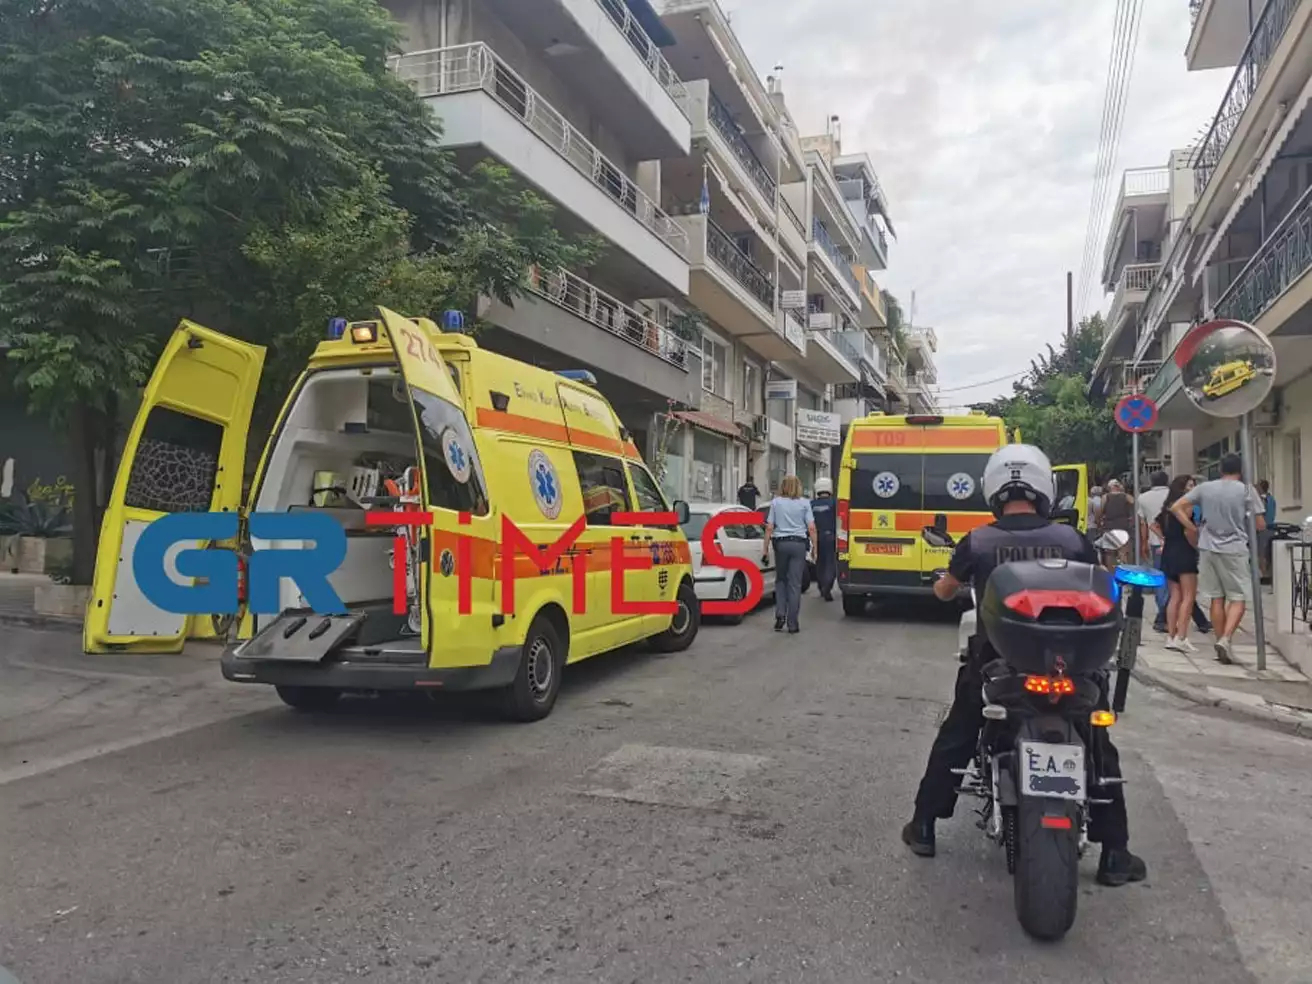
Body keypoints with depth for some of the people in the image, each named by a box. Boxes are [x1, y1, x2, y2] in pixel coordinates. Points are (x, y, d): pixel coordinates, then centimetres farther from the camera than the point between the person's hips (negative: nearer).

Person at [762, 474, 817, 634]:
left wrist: (766, 549, 4)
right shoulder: (804, 503, 2)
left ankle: (780, 615, 3)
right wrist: (814, 547, 5)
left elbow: (769, 528, 0)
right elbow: (811, 528, -4)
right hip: (798, 543, -1)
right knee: (795, 584, 2)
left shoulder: (775, 502, 3)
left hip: (780, 543, 1)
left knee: (780, 580, 17)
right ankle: (792, 623, 3)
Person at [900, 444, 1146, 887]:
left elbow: (943, 592, 10)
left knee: (954, 741, 18)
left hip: (992, 662, 0)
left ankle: (923, 827, 25)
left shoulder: (977, 541, -6)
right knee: (1099, 749, 18)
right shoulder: (1072, 540, -6)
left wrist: (944, 581, 32)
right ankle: (1114, 855, 21)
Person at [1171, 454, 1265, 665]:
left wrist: (1194, 530, 5)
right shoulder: (1246, 490, -3)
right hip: (1234, 550, -3)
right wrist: (1242, 523, 17)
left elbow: (1176, 507, 1)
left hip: (1208, 549, 3)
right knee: (1238, 598, 3)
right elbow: (1260, 525, -2)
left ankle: (1221, 643, 15)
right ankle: (1225, 639, -14)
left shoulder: (1204, 488, 4)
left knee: (1217, 598, 10)